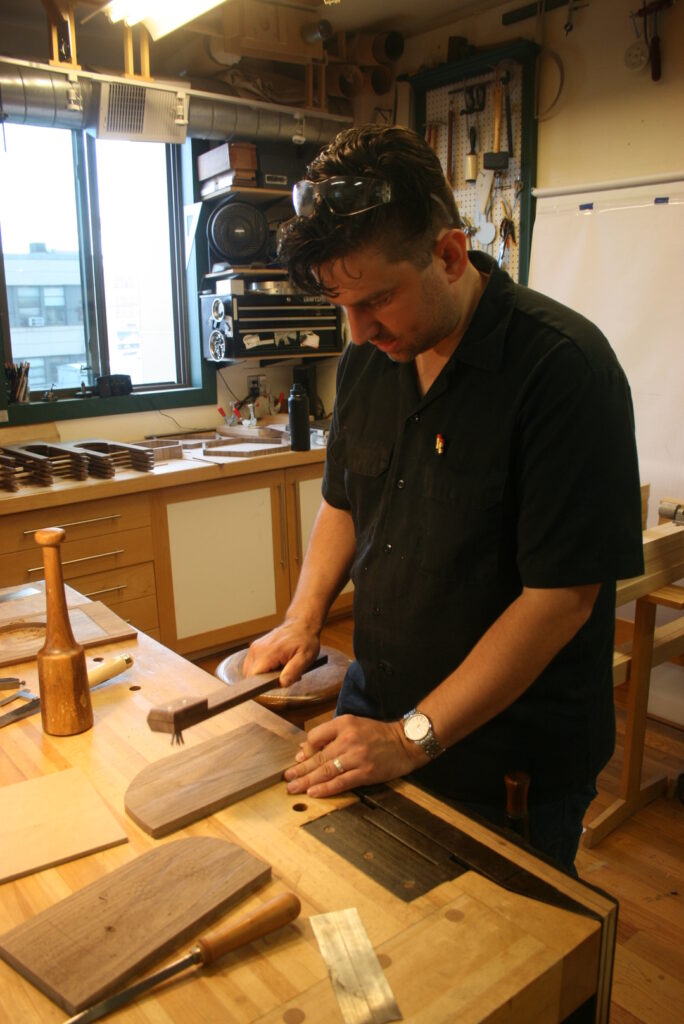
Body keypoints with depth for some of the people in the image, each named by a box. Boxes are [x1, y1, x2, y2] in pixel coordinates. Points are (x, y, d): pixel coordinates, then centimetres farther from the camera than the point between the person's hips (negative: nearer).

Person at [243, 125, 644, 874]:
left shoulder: (565, 367, -22)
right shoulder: (367, 356, 0)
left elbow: (562, 596, -23)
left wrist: (414, 737, -21)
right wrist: (304, 618, -1)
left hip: (515, 758, -5)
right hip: (375, 704, 6)